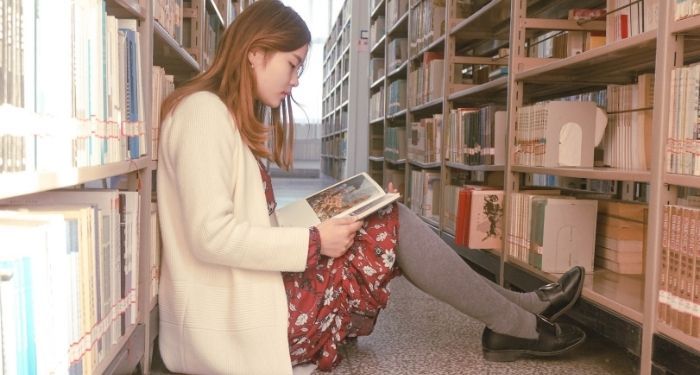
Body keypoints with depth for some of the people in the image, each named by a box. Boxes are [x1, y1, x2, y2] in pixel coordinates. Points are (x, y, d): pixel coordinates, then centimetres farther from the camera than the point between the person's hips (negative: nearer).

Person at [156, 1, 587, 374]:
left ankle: (511, 311, 11)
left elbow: (248, 222, 12)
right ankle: (517, 325, 4)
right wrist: (315, 241, -17)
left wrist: (323, 221, 1)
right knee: (392, 228, -11)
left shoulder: (231, 118, 16)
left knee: (384, 227, 3)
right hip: (236, 318, -9)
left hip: (248, 293, 9)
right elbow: (210, 236, -23)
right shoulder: (204, 112, -14)